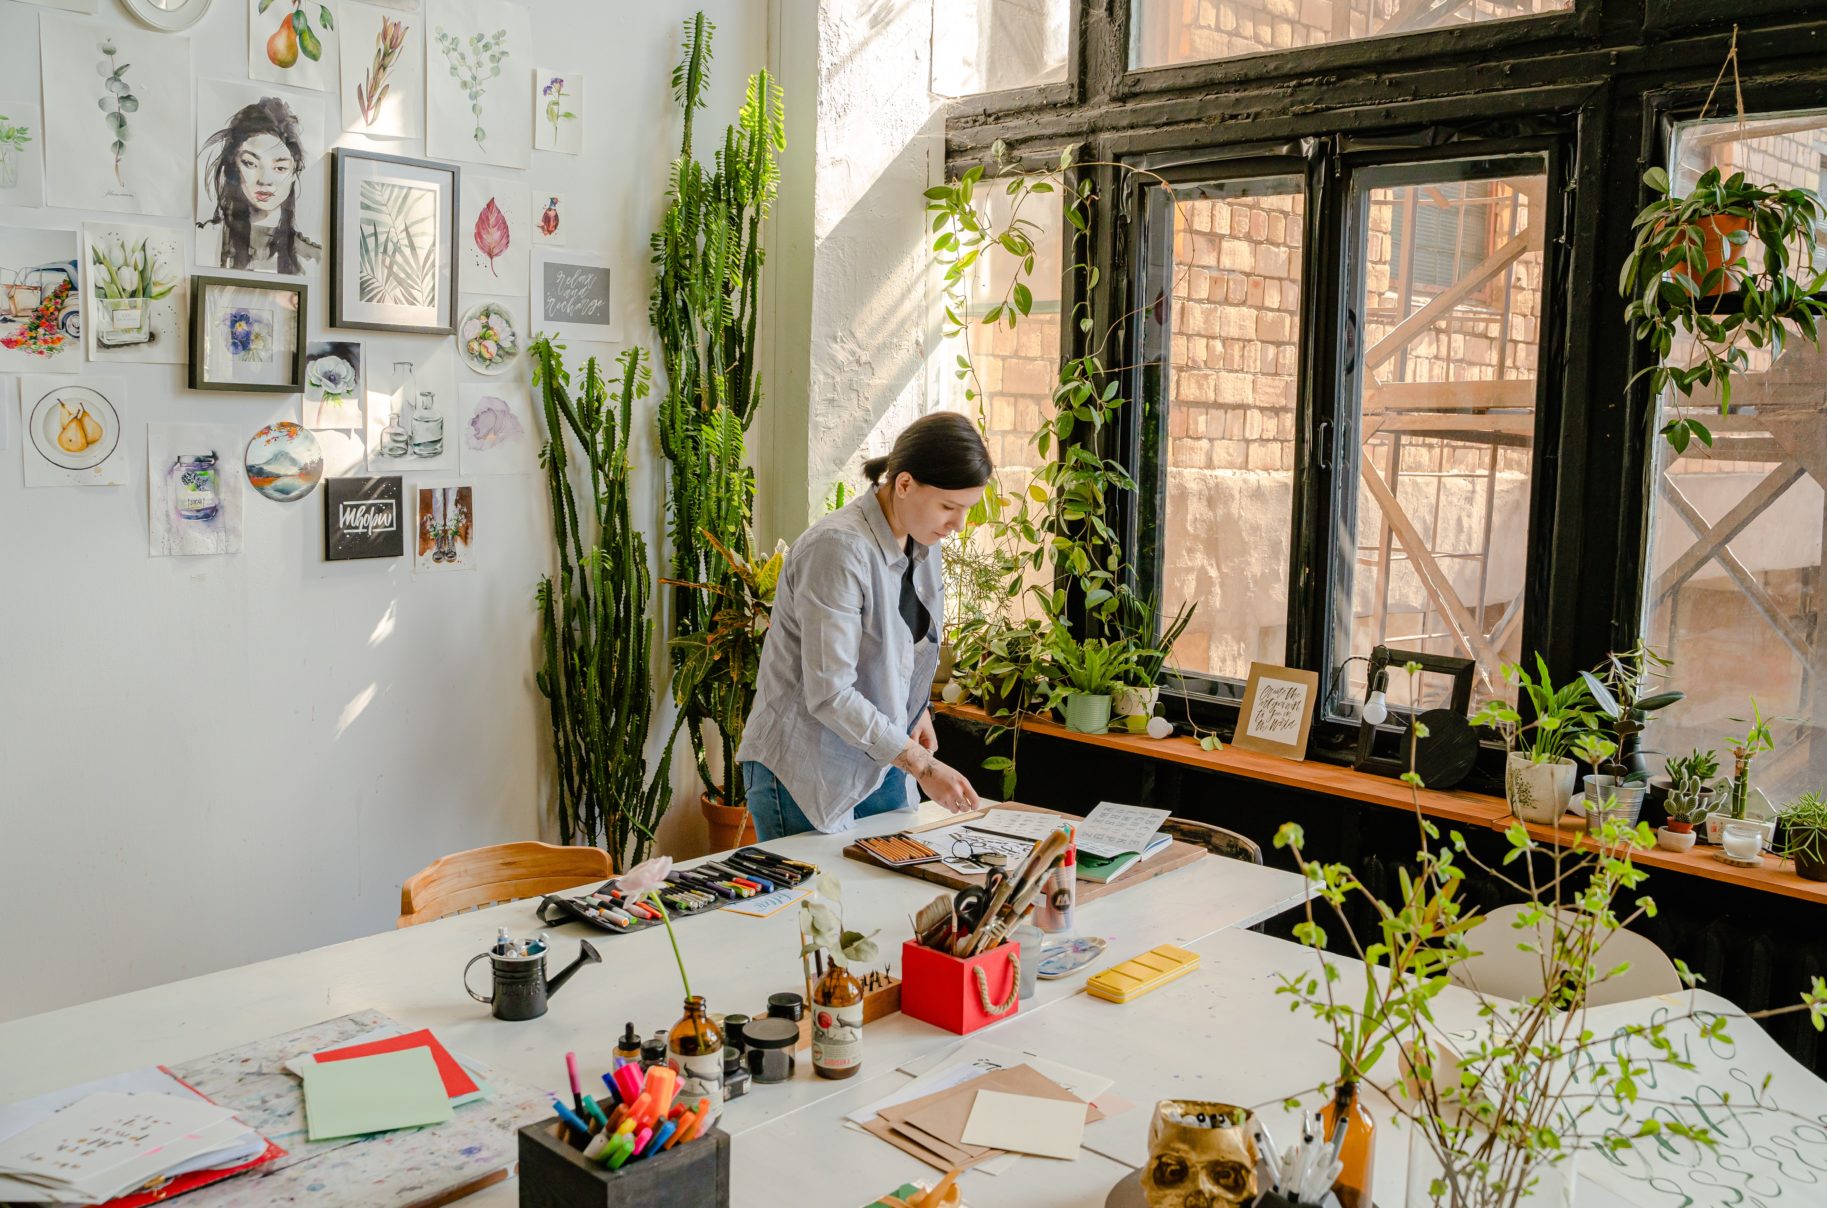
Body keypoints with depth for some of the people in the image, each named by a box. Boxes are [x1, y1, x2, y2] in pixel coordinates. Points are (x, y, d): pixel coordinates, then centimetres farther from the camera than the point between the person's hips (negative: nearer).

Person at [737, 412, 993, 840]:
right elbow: (829, 693, -26)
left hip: (879, 763, 8)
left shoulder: (919, 541, 2)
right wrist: (922, 765, -24)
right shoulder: (839, 548, -24)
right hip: (807, 773, -8)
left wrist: (919, 710, 1)